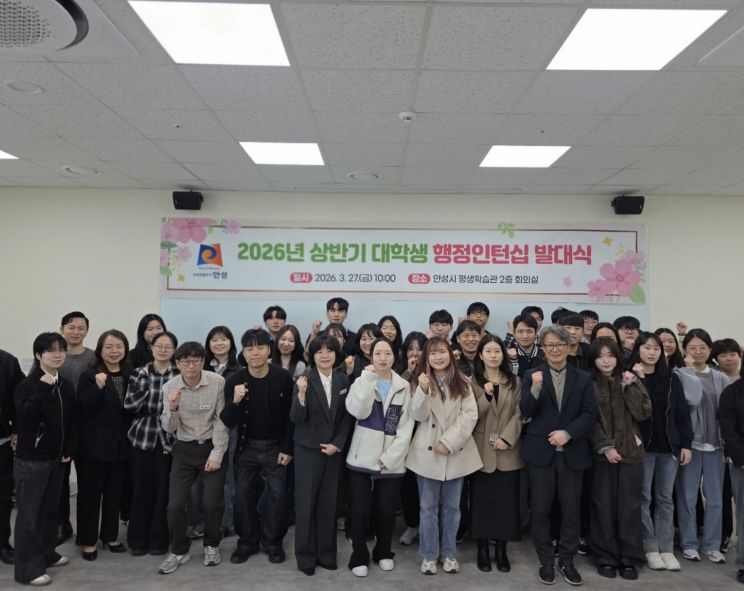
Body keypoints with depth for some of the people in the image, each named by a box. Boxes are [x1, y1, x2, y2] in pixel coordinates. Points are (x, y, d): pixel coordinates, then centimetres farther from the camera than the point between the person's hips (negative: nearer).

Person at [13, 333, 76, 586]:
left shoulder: (66, 386, 6)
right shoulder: (28, 385, -11)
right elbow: (23, 418, -26)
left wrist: (69, 450, 2)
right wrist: (42, 389, -30)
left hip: (56, 458, 6)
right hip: (31, 459, -6)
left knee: (51, 509, 16)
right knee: (29, 513, 2)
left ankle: (46, 554, 31)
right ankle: (28, 568, 10)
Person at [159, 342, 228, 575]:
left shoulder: (218, 382, -16)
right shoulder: (169, 387, -8)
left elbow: (221, 420, -9)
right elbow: (168, 428, -5)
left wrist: (217, 454, -10)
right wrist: (172, 409, -25)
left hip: (213, 447, -2)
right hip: (184, 450, 2)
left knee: (212, 503, 0)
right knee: (175, 504, -1)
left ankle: (211, 545, 28)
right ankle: (179, 551, 24)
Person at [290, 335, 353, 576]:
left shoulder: (344, 380, 0)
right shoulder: (304, 380, -11)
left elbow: (347, 417, 5)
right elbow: (296, 419, -17)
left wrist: (337, 444, -5)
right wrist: (301, 394, -33)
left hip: (334, 450, 3)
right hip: (308, 450, -3)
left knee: (328, 503, 11)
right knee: (306, 503, 5)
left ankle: (326, 553, 25)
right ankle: (305, 556, 20)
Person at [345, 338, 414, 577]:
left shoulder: (404, 387, 6)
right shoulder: (363, 382, 3)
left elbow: (406, 426, 0)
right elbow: (358, 411, -17)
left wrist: (389, 458, -9)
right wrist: (368, 378, -16)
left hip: (391, 462, 1)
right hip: (362, 458, -1)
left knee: (386, 511, 6)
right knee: (361, 510, 0)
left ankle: (383, 552, 29)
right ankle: (359, 557, 19)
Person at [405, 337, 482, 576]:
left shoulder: (463, 382, 2)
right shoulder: (421, 381, -1)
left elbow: (470, 414, -6)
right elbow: (419, 416, -10)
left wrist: (449, 441, -14)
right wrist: (423, 391, -29)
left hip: (456, 452, 1)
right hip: (427, 452, -1)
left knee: (451, 506, 13)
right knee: (428, 507, 9)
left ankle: (449, 553, 28)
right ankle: (429, 555, 22)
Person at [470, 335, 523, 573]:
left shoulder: (514, 382, 7)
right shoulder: (472, 382, 2)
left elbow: (519, 414, 0)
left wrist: (506, 438, -12)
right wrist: (486, 396, -20)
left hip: (508, 451, 2)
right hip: (482, 451, -1)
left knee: (506, 500, 6)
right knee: (482, 499, 4)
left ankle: (501, 549, 19)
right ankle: (482, 549, 16)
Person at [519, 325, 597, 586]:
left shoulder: (583, 378, 6)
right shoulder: (532, 375, 1)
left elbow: (590, 413, -1)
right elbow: (525, 412, -7)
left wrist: (568, 433, -15)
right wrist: (535, 388, -25)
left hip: (572, 452, 1)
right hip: (541, 451, -1)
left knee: (571, 508, 8)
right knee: (541, 509, 6)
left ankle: (567, 560, 25)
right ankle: (546, 561, 21)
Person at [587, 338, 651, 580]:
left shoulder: (630, 381, 8)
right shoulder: (588, 384, 0)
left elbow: (643, 413, -3)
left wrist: (630, 387, -9)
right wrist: (605, 446, -11)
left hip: (630, 451, 2)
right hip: (601, 453, -2)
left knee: (629, 506, 4)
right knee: (603, 506, 3)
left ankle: (629, 558, 15)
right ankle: (606, 558, 14)